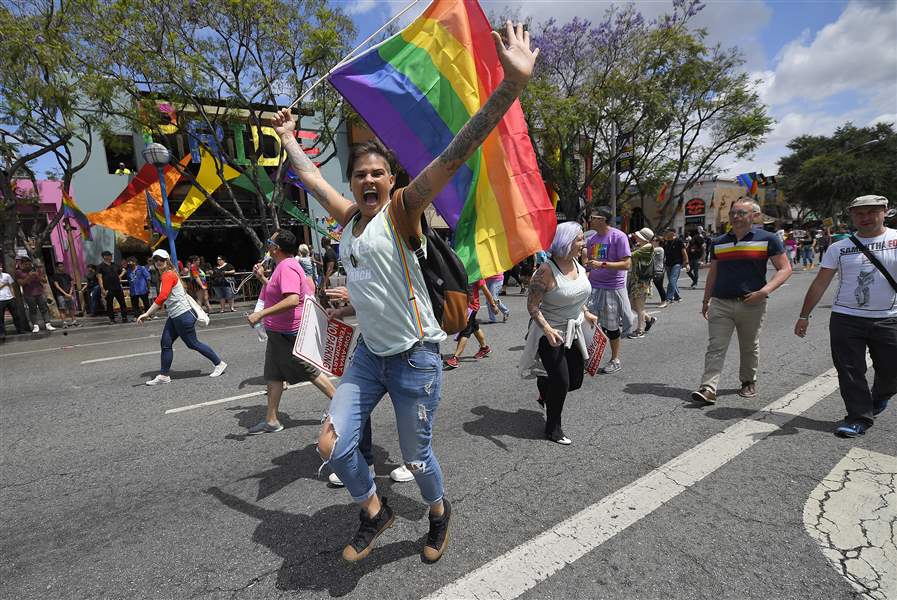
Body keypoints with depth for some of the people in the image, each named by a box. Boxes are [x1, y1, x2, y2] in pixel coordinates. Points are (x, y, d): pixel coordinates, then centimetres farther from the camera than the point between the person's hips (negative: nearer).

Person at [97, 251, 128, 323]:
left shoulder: (114, 265, 14)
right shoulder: (101, 266, -1)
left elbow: (122, 271, 30)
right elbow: (99, 278, -7)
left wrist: (120, 276, 7)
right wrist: (102, 289, -15)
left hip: (118, 287, 5)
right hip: (108, 289, -5)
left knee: (122, 302, 3)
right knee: (109, 304, 3)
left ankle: (124, 317, 9)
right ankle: (112, 319, 11)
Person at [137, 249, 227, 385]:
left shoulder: (168, 275, -16)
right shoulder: (170, 274, 14)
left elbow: (162, 297, -29)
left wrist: (147, 314, -30)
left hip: (182, 315, -9)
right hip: (174, 316, 9)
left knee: (193, 343, 1)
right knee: (166, 343, 6)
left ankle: (219, 364, 12)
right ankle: (164, 375, 11)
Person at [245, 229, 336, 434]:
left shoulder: (287, 267, -20)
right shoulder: (283, 266, 14)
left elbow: (292, 300, -33)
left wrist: (261, 314, -33)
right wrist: (262, 278, 18)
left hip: (288, 334, -11)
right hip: (278, 333, 11)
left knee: (310, 371, 0)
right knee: (273, 375, 13)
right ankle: (271, 420, 22)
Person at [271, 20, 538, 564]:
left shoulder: (401, 209, -11)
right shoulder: (349, 217, 6)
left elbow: (457, 153, -23)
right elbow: (312, 178, 25)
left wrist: (513, 83, -31)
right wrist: (288, 137, 36)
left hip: (416, 358, -6)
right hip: (370, 355, 6)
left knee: (416, 456, 10)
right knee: (333, 446, 3)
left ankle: (440, 513, 44)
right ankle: (375, 513, 32)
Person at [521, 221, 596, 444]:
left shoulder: (577, 264, 2)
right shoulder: (547, 270, -22)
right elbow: (532, 305, -21)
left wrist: (586, 313, 16)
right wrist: (547, 329, -31)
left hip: (573, 331, 7)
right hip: (550, 334, -7)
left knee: (575, 380, 13)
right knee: (561, 382, -3)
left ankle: (544, 385, 45)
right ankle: (553, 429, 19)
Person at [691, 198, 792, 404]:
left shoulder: (767, 239, 0)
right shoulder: (719, 242, 11)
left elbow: (785, 269, -2)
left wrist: (765, 290, -17)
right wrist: (706, 301, 15)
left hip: (751, 304, -2)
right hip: (720, 303, 2)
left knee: (749, 348, 14)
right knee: (715, 347, -6)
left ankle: (748, 382, 33)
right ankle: (708, 388, -10)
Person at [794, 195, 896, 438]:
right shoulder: (839, 248, 5)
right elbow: (820, 283, 6)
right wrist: (804, 316, 4)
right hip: (845, 319, 1)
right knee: (850, 372, 2)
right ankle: (859, 416, 16)